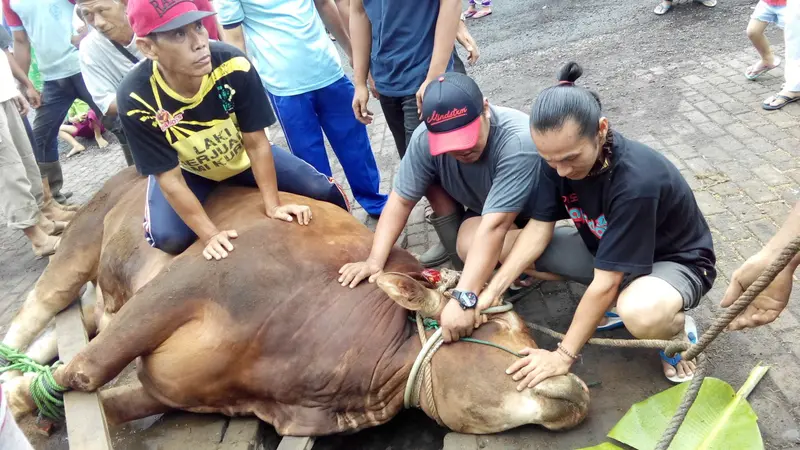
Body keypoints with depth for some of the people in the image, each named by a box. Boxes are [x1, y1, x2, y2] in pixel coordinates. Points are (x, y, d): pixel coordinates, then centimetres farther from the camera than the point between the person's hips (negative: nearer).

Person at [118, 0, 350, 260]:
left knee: (323, 191, -8)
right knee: (169, 238, -26)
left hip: (242, 157, 1)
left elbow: (256, 144, -22)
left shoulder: (233, 66, -34)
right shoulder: (136, 99, -34)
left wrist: (272, 205, -21)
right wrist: (209, 234, -25)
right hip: (188, 172, -1)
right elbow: (169, 177, -24)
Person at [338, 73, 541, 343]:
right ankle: (458, 257, -1)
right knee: (429, 179, -14)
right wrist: (375, 261, -25)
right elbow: (401, 200, -16)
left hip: (527, 218, -6)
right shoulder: (426, 137, -25)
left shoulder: (519, 142, -39)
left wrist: (463, 299, -49)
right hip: (479, 206, 6)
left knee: (470, 241, -32)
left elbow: (494, 227, -44)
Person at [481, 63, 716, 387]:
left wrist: (563, 355, -29)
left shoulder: (637, 180, -37)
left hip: (675, 261, -7)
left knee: (642, 314, -44)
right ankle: (618, 300, 5)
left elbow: (605, 282, -33)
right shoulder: (560, 156, -18)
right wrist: (492, 291, -22)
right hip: (605, 249, 7)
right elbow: (539, 227, -12)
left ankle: (677, 328, -4)